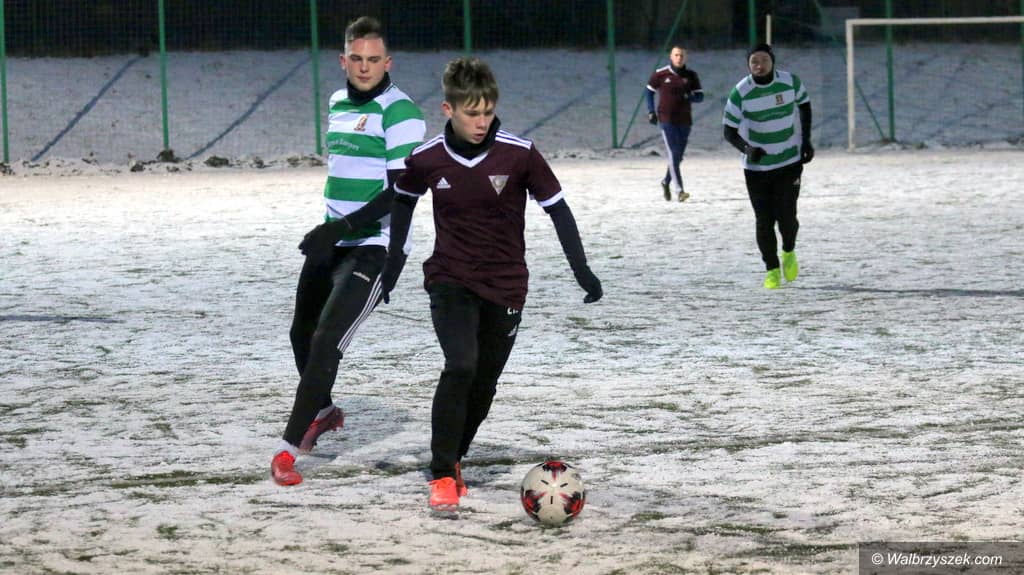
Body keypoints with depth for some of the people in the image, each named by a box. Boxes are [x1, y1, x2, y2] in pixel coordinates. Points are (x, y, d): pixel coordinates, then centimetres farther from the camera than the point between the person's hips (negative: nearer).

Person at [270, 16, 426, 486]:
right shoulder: (338, 104, 11)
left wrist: (344, 227, -26)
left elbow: (402, 193, -20)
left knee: (326, 342, -17)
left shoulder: (399, 112, -14)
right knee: (303, 334, 19)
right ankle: (322, 411, 46)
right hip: (332, 242, 8)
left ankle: (289, 449, -14)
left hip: (375, 248, -8)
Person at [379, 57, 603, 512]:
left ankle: (454, 461, 32)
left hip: (505, 286, 1)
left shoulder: (519, 154, -14)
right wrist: (393, 261, 14)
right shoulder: (426, 159, -9)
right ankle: (442, 475, -17)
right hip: (450, 281, -1)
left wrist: (581, 269, -8)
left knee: (483, 385, 9)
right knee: (460, 367, -22)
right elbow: (403, 200, 12)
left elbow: (557, 208, -5)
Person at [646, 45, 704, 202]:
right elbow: (649, 91, 10)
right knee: (673, 154, -14)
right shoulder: (661, 74, -2)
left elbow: (700, 96, 4)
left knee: (678, 155, 12)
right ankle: (678, 190, -20)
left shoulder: (691, 76, 5)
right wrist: (651, 111, 1)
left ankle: (666, 182, 37)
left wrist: (689, 97, -18)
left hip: (684, 121, 4)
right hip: (666, 120, -4)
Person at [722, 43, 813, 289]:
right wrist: (747, 149, -30)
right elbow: (729, 131, -10)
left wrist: (806, 140, 4)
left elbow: (804, 105, 12)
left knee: (786, 216, -8)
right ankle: (772, 270, 18)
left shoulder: (791, 82, -9)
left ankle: (789, 253, 24)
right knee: (764, 220, -1)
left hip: (790, 161, 0)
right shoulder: (740, 92, -14)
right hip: (756, 166, 0)